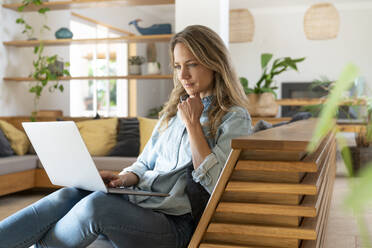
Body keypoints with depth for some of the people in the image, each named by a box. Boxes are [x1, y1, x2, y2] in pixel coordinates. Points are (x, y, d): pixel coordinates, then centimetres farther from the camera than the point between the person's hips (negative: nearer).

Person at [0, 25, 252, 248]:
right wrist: (124, 179, -1)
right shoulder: (175, 110, 20)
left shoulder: (235, 118, -1)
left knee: (96, 204, -30)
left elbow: (216, 183, -12)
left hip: (177, 223, -6)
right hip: (140, 201, 6)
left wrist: (193, 124, -11)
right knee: (69, 195, -21)